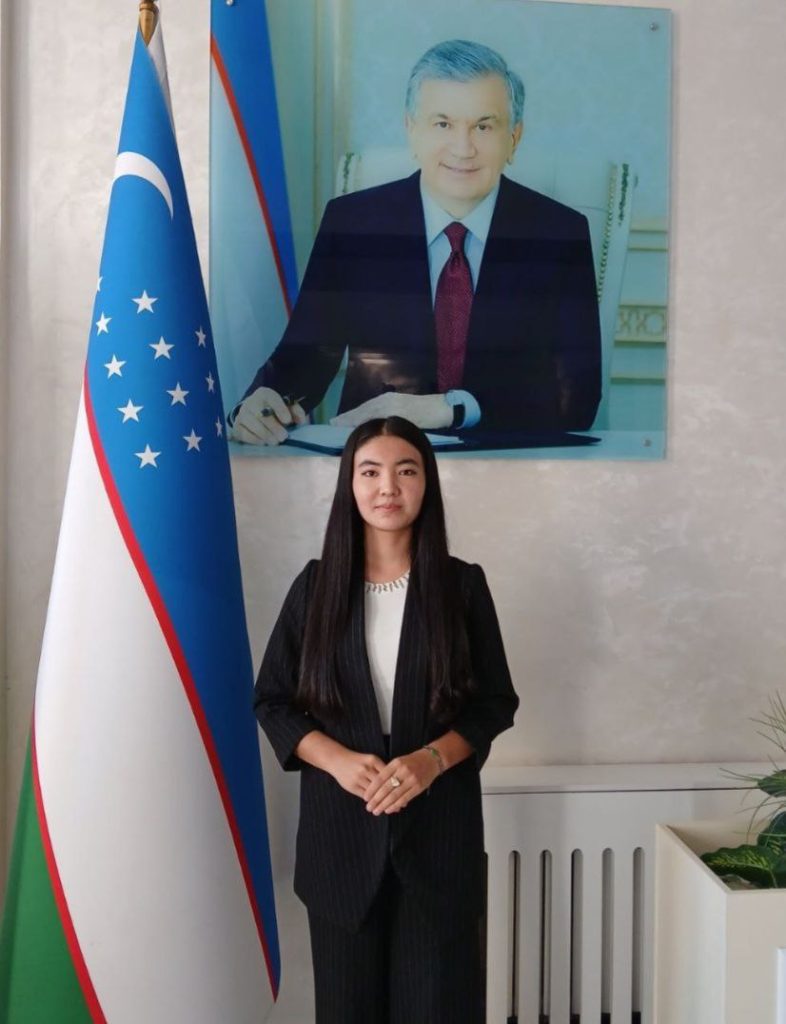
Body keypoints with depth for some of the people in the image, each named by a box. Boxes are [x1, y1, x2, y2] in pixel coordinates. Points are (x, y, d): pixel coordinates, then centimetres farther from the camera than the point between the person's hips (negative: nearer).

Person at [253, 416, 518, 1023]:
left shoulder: (462, 585, -1)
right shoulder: (316, 585, 0)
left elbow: (496, 701, 2)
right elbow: (273, 701, 2)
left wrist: (432, 758, -15)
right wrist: (339, 760, -14)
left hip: (440, 821, 0)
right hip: (340, 821, 1)